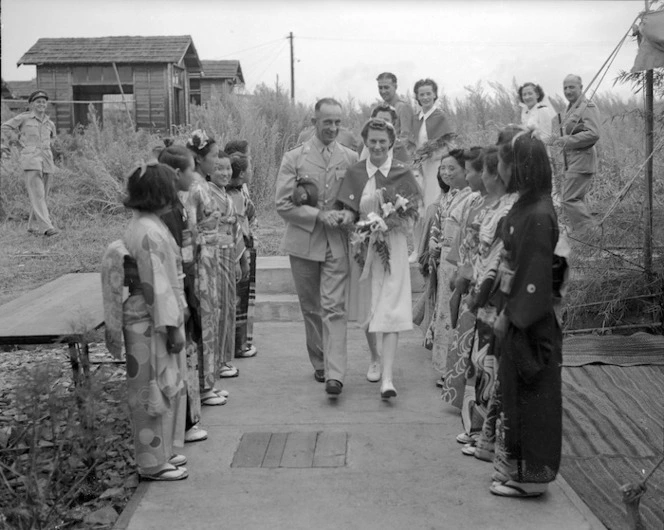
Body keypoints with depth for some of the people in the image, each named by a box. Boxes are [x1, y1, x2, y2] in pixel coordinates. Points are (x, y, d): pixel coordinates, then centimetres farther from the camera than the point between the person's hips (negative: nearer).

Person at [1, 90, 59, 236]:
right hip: (30, 160, -5)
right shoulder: (24, 118, 2)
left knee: (42, 195, 8)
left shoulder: (50, 124, 14)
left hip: (46, 161, 5)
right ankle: (46, 226, -24)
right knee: (37, 194, -15)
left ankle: (33, 226, 22)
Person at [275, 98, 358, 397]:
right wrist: (319, 215, -15)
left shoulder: (351, 159, 5)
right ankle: (319, 364, 27)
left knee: (334, 308, -9)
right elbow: (283, 204, -4)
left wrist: (350, 214, -11)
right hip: (303, 242, 1)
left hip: (337, 243, -1)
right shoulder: (293, 158, 1)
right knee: (311, 308, 11)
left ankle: (335, 374, -11)